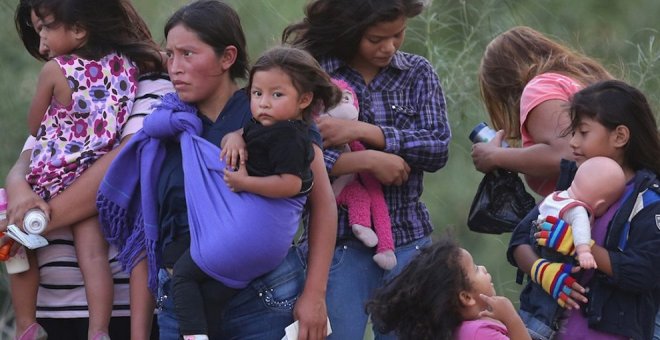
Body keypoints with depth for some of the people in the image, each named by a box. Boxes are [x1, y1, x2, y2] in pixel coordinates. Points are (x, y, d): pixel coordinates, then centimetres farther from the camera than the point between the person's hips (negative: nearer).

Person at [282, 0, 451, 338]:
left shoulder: (418, 74, 7)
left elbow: (438, 148, -5)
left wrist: (363, 131, -15)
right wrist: (369, 160, -18)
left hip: (407, 238, 3)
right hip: (337, 238, -3)